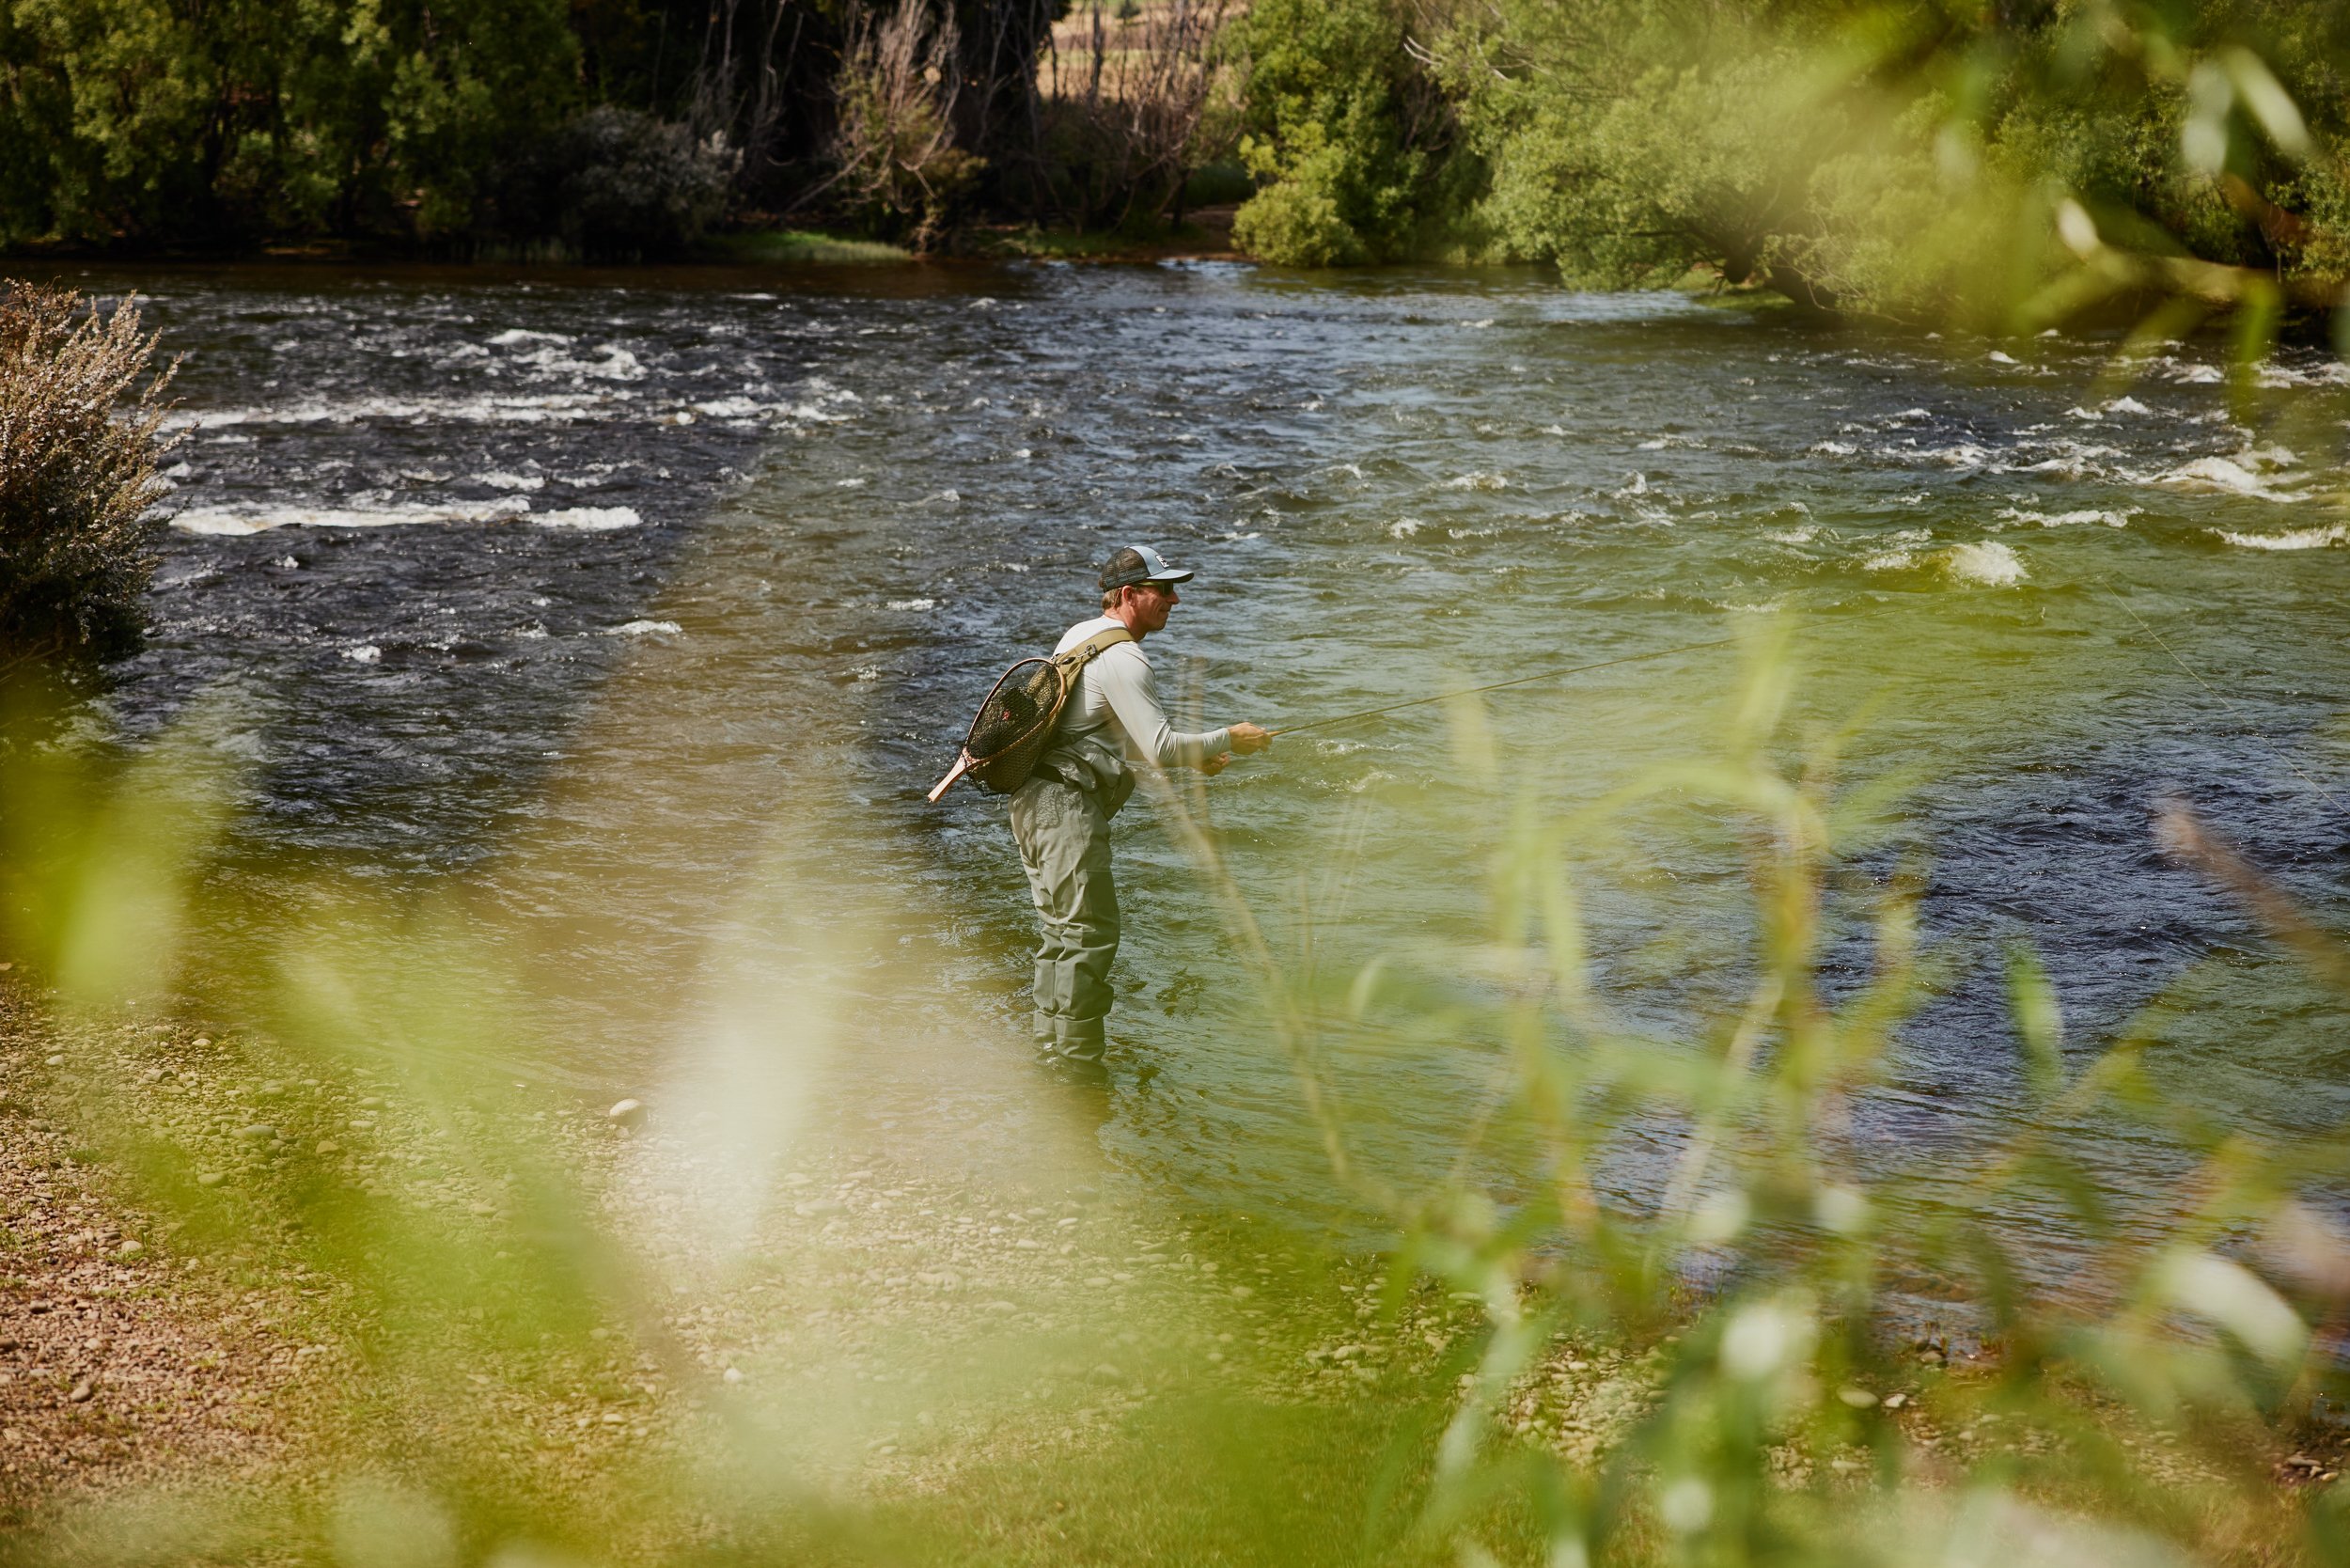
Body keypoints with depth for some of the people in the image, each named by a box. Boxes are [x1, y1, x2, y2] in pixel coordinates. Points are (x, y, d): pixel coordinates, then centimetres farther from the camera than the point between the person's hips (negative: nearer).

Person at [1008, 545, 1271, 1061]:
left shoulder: (1080, 634, 19)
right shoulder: (1122, 658, -13)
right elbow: (1158, 747, -18)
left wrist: (1193, 756, 18)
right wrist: (1225, 741, -5)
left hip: (1035, 801, 11)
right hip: (1066, 805, -11)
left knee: (1062, 932, 16)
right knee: (1089, 932, -9)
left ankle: (1050, 1049, 21)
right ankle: (1076, 1059, -8)